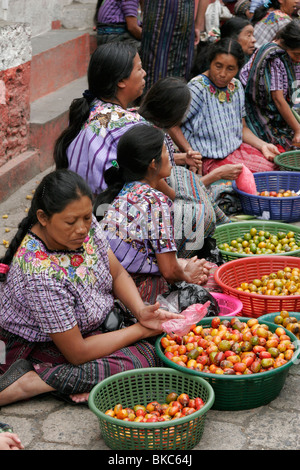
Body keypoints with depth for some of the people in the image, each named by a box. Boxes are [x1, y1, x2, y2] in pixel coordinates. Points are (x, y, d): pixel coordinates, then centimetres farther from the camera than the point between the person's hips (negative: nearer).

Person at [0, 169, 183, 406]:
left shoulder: (86, 226, -14)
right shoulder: (41, 275, -34)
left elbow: (117, 274, 2)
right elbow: (77, 353, -27)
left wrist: (141, 311, -17)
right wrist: (141, 330, -19)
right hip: (49, 349, -8)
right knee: (146, 358, -23)